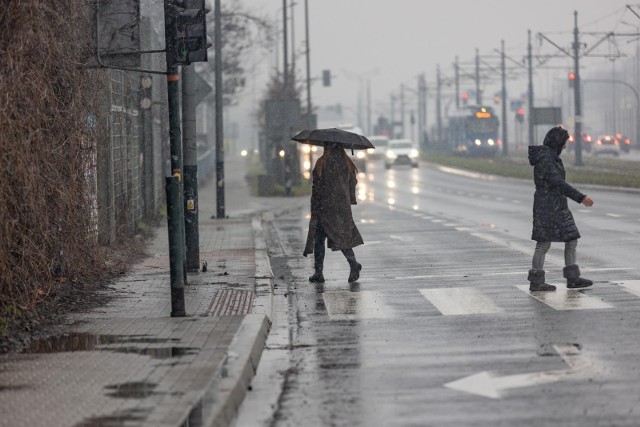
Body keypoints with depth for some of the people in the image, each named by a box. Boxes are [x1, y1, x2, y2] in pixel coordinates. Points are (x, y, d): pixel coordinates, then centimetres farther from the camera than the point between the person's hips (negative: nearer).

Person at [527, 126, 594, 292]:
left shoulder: (551, 156, 14)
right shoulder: (544, 158, -18)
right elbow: (558, 183, -25)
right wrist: (580, 198, -25)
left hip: (558, 206, 10)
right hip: (547, 205, -10)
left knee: (571, 240, 8)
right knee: (544, 242, -3)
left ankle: (572, 278, 10)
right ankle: (536, 282, 4)